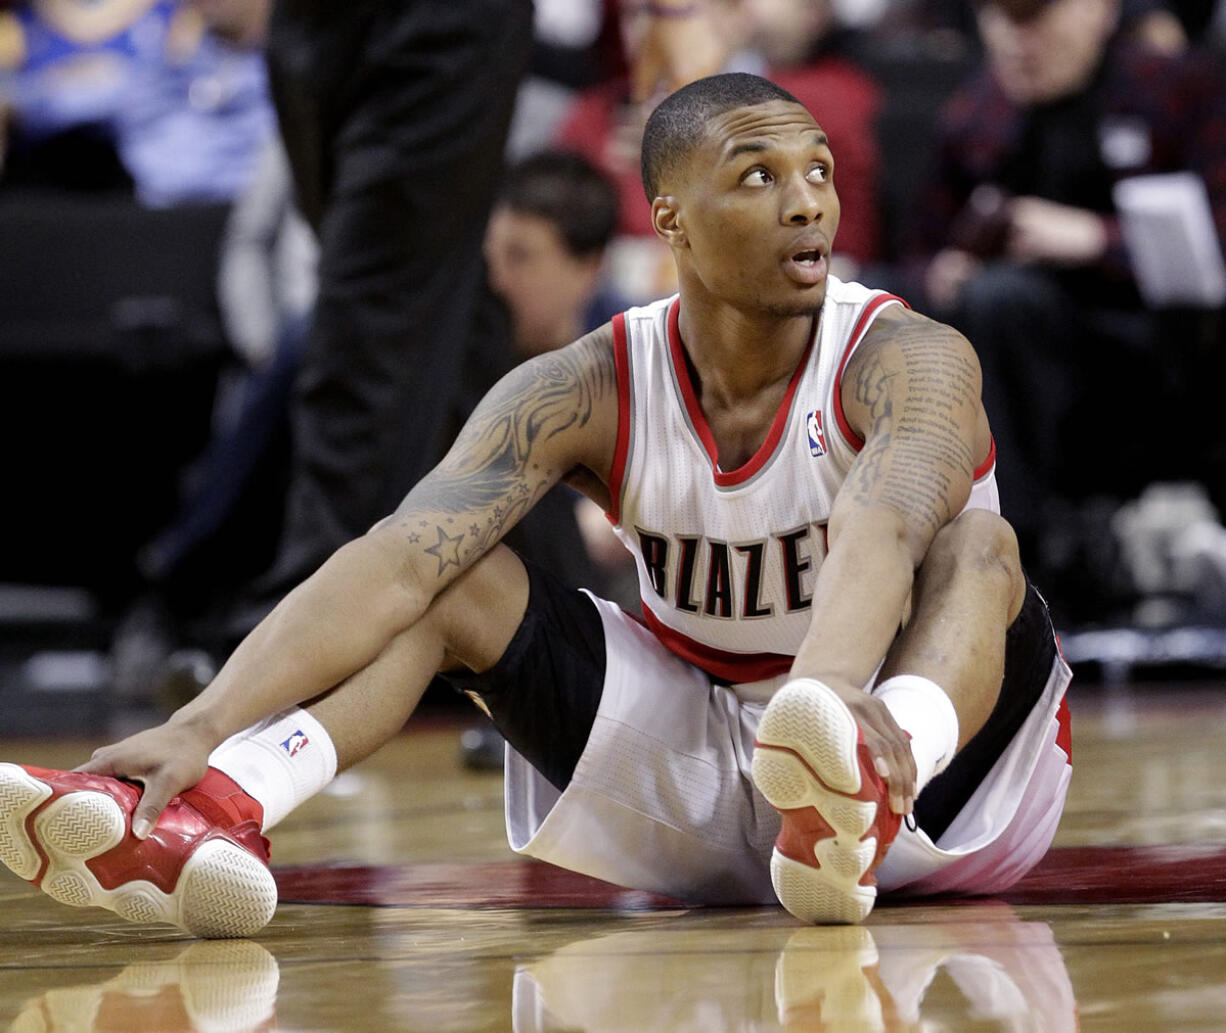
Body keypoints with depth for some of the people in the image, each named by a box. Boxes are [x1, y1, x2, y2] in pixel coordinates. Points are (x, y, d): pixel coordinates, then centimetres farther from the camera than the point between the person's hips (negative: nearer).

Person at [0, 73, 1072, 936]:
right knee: (456, 575, -12)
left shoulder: (909, 359, -17)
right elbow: (398, 559, -22)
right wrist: (204, 725, -38)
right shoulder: (588, 390, -8)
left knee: (976, 548, -32)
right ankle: (211, 819, -38)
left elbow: (883, 529, -41)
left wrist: (834, 688, -64)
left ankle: (865, 801, -66)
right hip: (692, 776, 3)